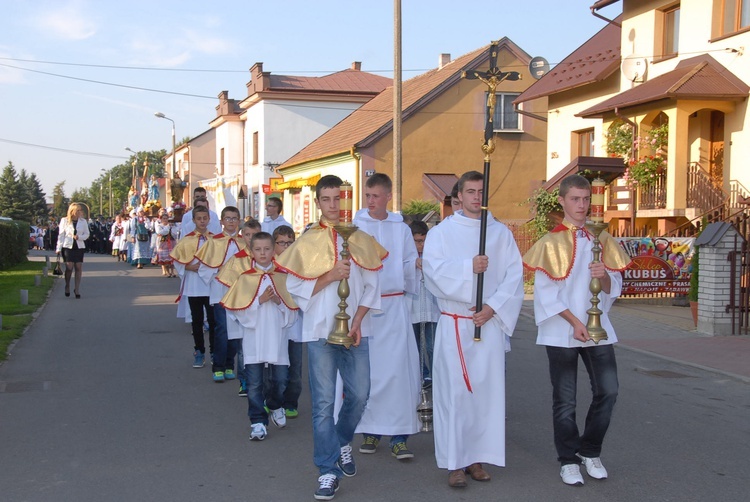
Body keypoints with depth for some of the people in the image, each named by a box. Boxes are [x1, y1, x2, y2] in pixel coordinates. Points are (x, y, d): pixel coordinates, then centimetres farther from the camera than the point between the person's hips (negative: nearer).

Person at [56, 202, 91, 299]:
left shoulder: (83, 221, 6)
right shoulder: (64, 221, 2)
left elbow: (86, 234, 9)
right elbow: (61, 235, 3)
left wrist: (79, 237, -13)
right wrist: (58, 248, -2)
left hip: (79, 247, 2)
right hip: (68, 246, -2)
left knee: (79, 267, -3)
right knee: (69, 267, -8)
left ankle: (77, 289, 5)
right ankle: (67, 286, 15)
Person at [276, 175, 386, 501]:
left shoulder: (360, 240, 6)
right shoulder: (307, 242, 1)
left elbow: (371, 286, 5)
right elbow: (296, 287, -3)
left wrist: (357, 322, -5)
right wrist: (331, 276, -14)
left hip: (354, 330, 2)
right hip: (320, 330, -2)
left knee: (359, 395, 5)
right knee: (323, 402, -1)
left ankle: (342, 441, 34)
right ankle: (328, 471, 7)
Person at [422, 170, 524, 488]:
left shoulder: (501, 233, 9)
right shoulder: (442, 232, 4)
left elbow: (515, 276, 1)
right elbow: (433, 268, -11)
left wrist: (493, 307, -11)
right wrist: (469, 267, -23)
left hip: (490, 323, 2)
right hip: (454, 323, -2)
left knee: (487, 389, 4)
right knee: (454, 390, -3)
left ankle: (477, 456, 14)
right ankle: (455, 462, 3)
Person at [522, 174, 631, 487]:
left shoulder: (601, 240, 7)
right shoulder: (551, 242, -3)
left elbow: (614, 289, 7)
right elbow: (546, 293, -7)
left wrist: (604, 276, -16)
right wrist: (574, 322, -14)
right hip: (562, 331, -3)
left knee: (608, 391, 1)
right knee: (565, 399, 3)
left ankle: (590, 451, 21)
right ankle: (568, 460, 18)